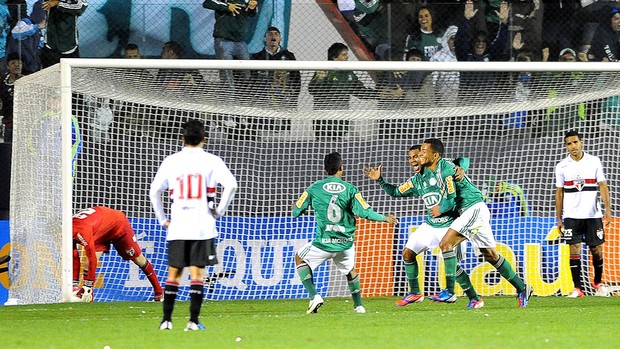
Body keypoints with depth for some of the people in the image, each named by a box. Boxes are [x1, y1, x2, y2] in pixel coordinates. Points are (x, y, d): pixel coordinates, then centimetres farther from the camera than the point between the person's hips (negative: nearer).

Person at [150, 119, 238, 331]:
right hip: (202, 226, -2)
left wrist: (163, 219, 12)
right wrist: (220, 210, -1)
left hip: (177, 226, 2)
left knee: (173, 272, 9)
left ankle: (167, 320, 7)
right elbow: (231, 185, -12)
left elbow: (154, 191, 5)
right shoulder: (211, 161, 0)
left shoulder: (171, 161, 7)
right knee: (197, 272, -1)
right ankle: (193, 321, -5)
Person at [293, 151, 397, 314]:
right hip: (346, 243, 2)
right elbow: (365, 212, -9)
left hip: (324, 243, -2)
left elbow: (296, 212, 2)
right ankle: (358, 305, 31)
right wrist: (385, 218, 8)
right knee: (350, 270, 31)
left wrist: (295, 208, 28)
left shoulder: (314, 188, -4)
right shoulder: (350, 189, -4)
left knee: (300, 258, 21)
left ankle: (314, 296, 5)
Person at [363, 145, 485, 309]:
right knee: (408, 253, 5)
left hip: (449, 225, -8)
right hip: (431, 225, 8)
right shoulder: (415, 182, 9)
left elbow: (463, 160, -7)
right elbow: (395, 191, 19)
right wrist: (379, 180, 8)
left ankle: (475, 298, -1)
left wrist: (461, 169, -28)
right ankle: (415, 293, 19)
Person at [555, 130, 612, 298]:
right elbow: (559, 193, 8)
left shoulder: (594, 161, 3)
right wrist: (559, 219, 4)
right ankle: (577, 289, -4)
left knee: (597, 249, 3)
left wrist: (608, 209, -7)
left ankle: (598, 283, 24)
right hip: (572, 216, 0)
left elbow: (603, 186, 2)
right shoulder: (562, 166, 4)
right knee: (574, 250, -6)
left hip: (593, 214, 0)